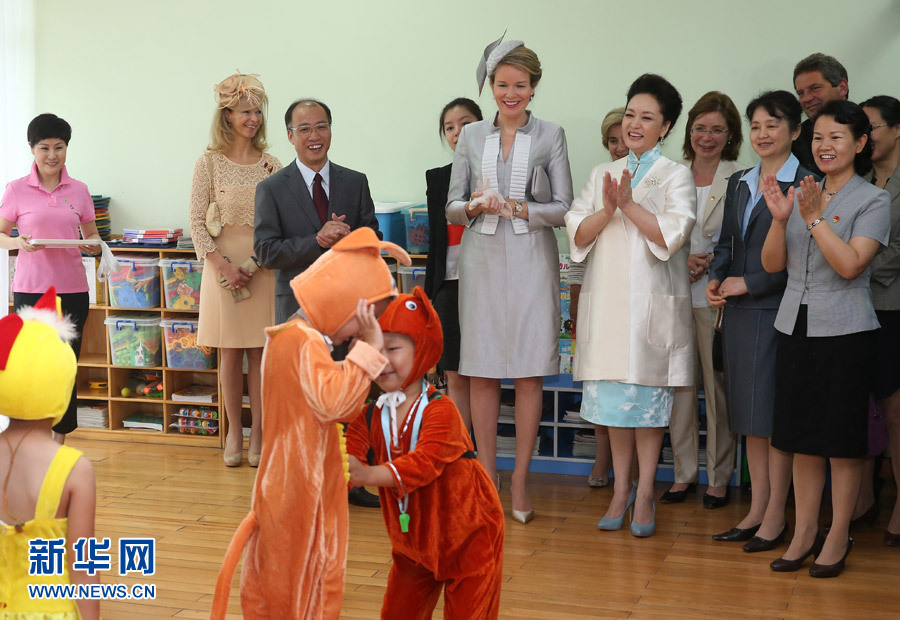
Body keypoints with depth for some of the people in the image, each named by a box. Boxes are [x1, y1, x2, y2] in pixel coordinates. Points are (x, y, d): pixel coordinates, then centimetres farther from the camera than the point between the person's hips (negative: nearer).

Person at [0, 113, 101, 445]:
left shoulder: (79, 190, 8)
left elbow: (91, 234, 16)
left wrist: (94, 245, -7)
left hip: (72, 289, 3)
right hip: (31, 289, -2)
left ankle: (59, 442, 17)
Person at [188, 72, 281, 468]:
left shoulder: (271, 165, 6)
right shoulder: (210, 162, 0)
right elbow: (197, 221, -2)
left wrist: (260, 260, -9)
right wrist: (222, 265, -13)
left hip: (264, 267, 1)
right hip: (223, 264, -1)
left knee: (260, 353, 3)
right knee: (230, 353, 5)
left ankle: (258, 434, 11)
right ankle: (234, 432, 16)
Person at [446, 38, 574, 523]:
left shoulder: (550, 136, 5)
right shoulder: (471, 136, 10)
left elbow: (562, 208, 0)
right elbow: (452, 209, 10)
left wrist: (514, 208, -14)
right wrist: (475, 206, -12)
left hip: (530, 263, -1)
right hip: (481, 261, 2)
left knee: (529, 374, -2)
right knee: (482, 374, 2)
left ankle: (520, 483, 7)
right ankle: (487, 478, 12)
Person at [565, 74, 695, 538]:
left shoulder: (676, 176, 2)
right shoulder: (602, 175, 15)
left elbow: (672, 234, -12)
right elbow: (577, 235, 5)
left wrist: (629, 205, -16)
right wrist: (607, 211, -12)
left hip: (652, 302, -4)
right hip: (607, 302, 4)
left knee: (648, 395, -1)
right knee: (613, 395, 5)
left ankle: (644, 493, 7)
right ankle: (621, 490, 15)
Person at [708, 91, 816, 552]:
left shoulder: (806, 184, -8)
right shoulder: (739, 184, 15)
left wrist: (747, 284, -13)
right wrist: (715, 280, 1)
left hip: (778, 310, -7)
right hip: (738, 312, 7)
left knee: (774, 414, -3)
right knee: (750, 415, 11)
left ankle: (775, 518, 6)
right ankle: (756, 510, 19)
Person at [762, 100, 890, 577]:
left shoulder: (872, 201, -5)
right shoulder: (801, 196, 10)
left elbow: (850, 265, -18)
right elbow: (772, 265, 4)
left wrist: (815, 218, -22)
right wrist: (780, 220, -12)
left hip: (845, 332, -5)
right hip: (796, 326, 5)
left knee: (842, 440, 2)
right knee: (803, 438, 10)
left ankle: (838, 537, 12)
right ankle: (804, 532, 19)